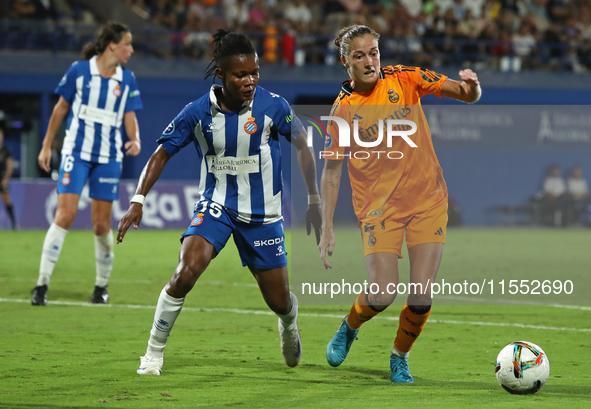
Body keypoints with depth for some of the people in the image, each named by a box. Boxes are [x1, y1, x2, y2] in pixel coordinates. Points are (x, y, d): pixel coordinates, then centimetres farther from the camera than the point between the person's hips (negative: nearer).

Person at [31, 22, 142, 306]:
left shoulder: (127, 80, 4)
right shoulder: (79, 71, -3)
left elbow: (129, 118, 7)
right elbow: (61, 108, 6)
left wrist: (135, 141, -14)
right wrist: (46, 146, 9)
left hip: (109, 159, 2)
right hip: (76, 153, -2)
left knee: (101, 224, 3)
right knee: (65, 215, -14)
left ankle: (102, 286, 22)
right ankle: (42, 284, -10)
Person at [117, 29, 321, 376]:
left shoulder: (272, 105, -15)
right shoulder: (198, 112, -13)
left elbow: (302, 145, 0)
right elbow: (163, 153, -3)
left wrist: (314, 200, 1)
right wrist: (139, 200, -12)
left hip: (263, 213, 1)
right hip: (216, 205, -1)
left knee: (279, 301, 8)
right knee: (187, 272, -27)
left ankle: (289, 322, 48)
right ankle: (154, 353, -10)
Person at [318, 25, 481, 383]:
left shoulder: (404, 79, -2)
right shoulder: (343, 109, -4)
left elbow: (466, 96, -4)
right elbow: (331, 170, 1)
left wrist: (471, 87, -29)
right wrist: (327, 229, -3)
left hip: (428, 198, 1)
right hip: (378, 206, -1)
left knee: (422, 294, -8)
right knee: (383, 293, -12)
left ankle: (400, 357, 19)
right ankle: (350, 327, 22)